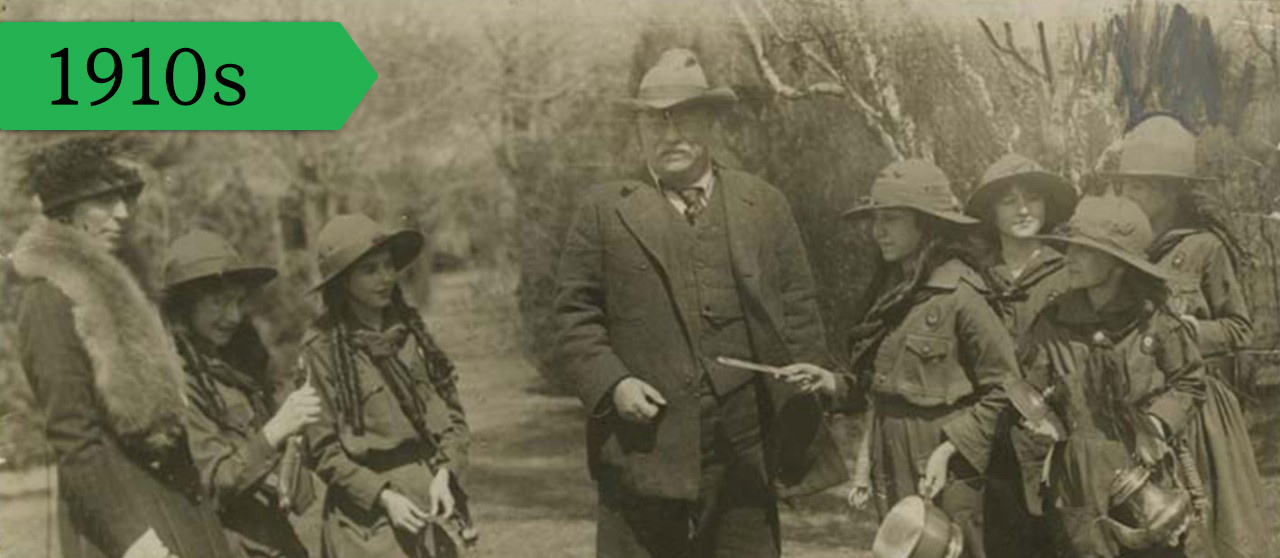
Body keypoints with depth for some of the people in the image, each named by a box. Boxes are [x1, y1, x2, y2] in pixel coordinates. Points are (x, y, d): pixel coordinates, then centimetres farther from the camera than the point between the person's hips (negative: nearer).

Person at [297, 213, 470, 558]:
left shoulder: (409, 328, 6)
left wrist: (444, 472, -7)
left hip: (431, 500, 5)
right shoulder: (321, 346, -8)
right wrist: (383, 496, -14)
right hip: (369, 515, -5)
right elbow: (323, 450, -6)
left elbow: (451, 411, 7)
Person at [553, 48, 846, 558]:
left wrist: (805, 418, 5)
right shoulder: (603, 211, 7)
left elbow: (799, 312, 11)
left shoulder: (765, 205, 12)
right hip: (645, 444, -2)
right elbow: (575, 314, 4)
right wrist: (612, 383, -12)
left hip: (745, 447, 2)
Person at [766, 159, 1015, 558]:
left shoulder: (960, 295, -12)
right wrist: (832, 383, 0)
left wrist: (949, 450, -16)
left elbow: (1004, 390, -11)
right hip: (893, 478, 7)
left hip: (945, 481, -7)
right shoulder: (890, 293, 11)